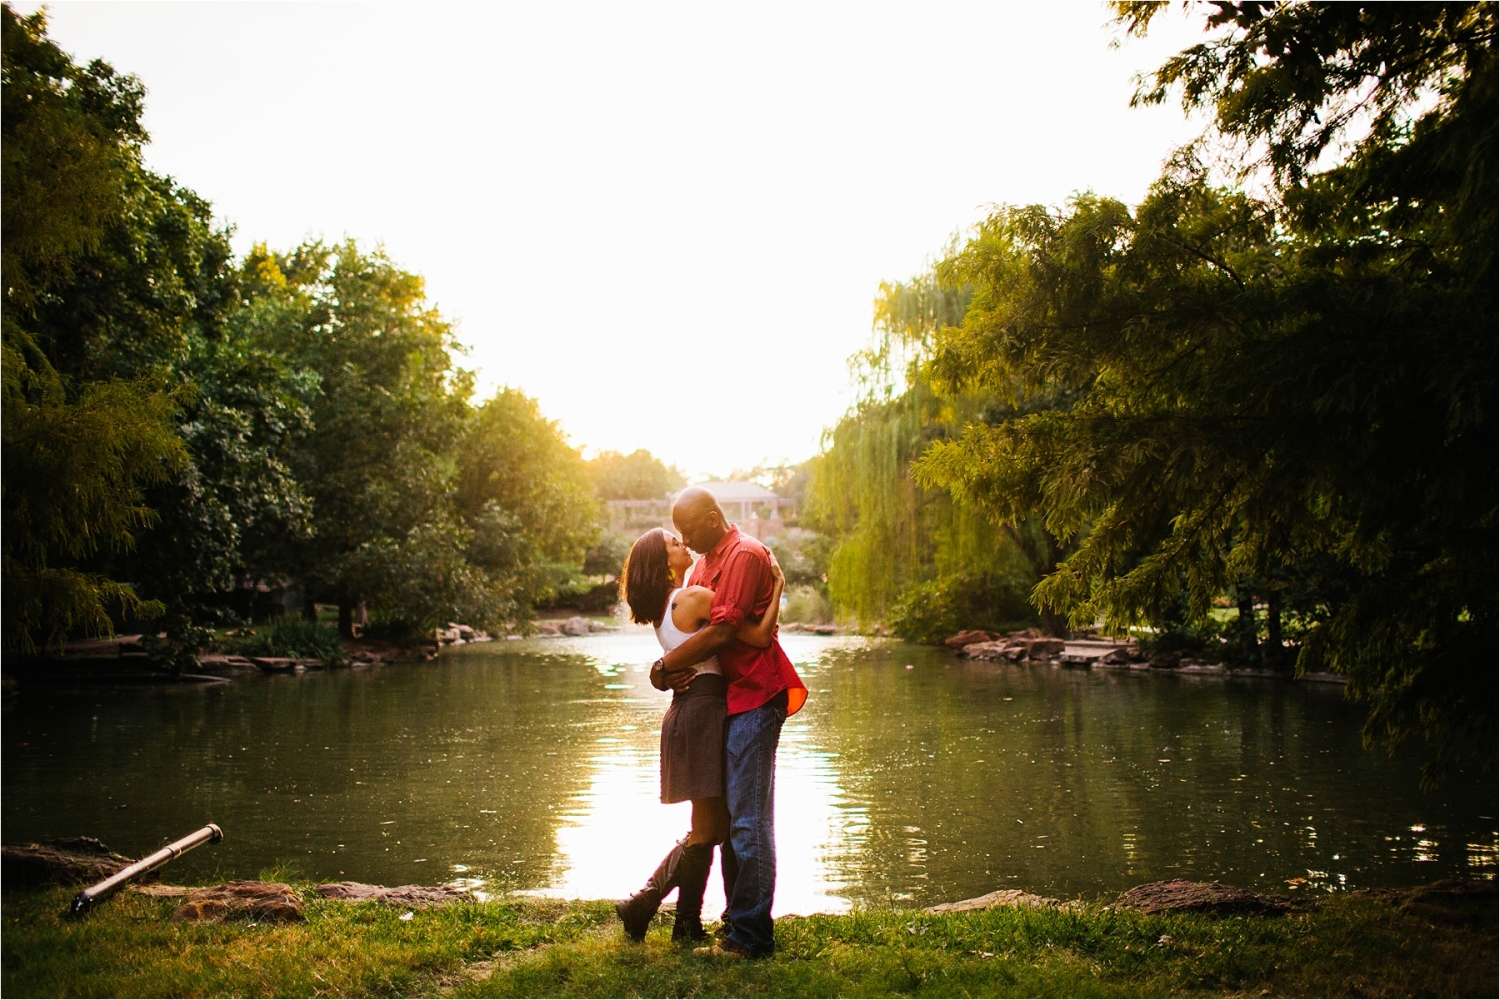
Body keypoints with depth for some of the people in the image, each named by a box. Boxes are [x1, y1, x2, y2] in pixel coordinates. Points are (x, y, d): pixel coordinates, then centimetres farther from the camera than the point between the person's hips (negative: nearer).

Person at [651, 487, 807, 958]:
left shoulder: (746, 555, -13)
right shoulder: (705, 562, 18)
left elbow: (721, 631, -21)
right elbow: (687, 624, 14)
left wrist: (665, 666, -12)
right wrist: (676, 667, -8)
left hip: (753, 699, -10)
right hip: (726, 700, 10)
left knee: (749, 821, -7)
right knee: (727, 817, 13)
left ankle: (752, 933, -2)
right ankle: (737, 920, 22)